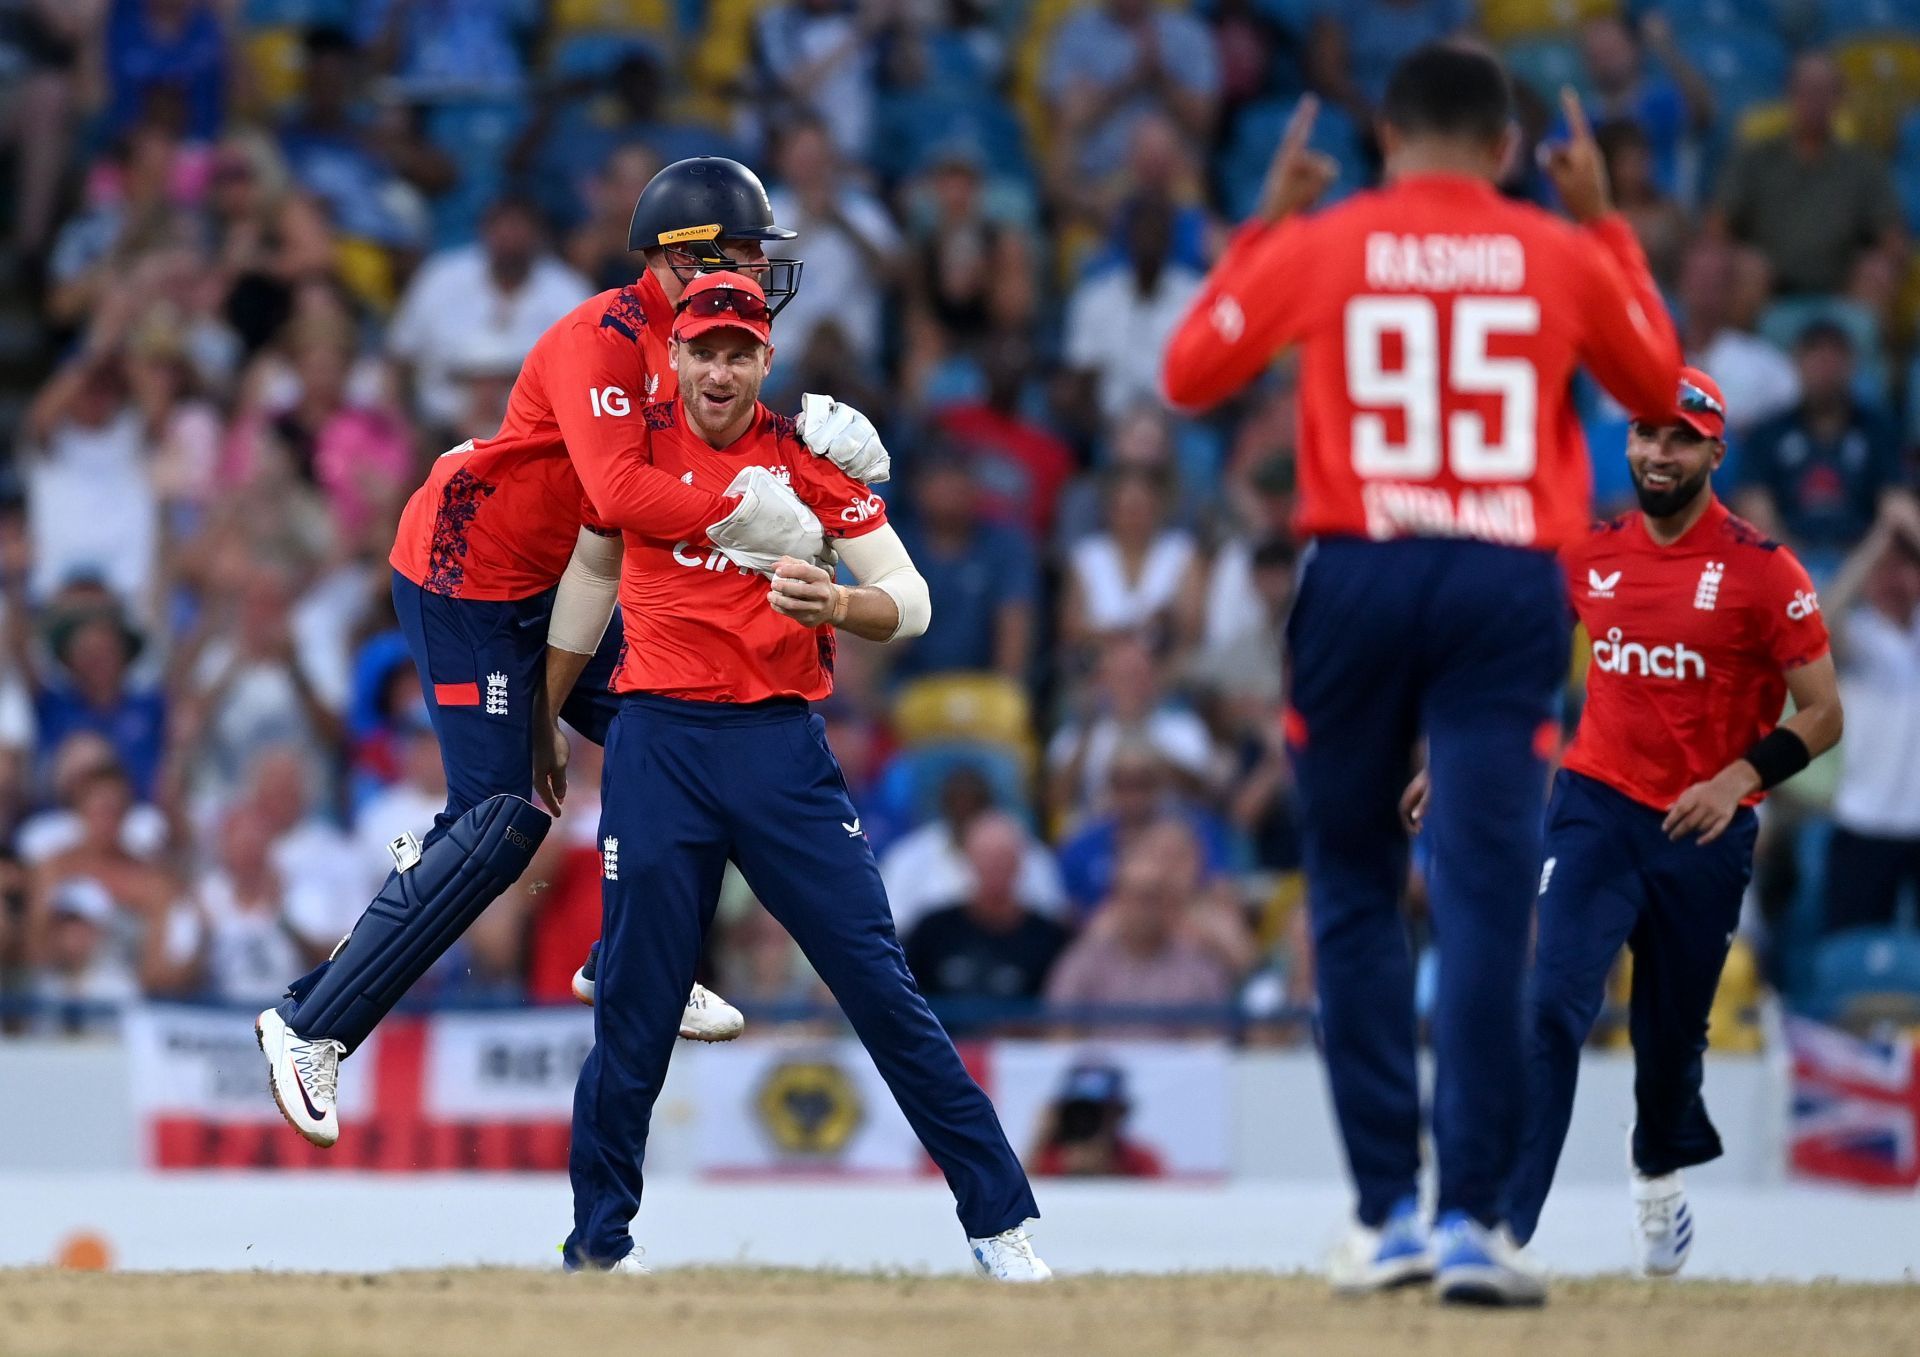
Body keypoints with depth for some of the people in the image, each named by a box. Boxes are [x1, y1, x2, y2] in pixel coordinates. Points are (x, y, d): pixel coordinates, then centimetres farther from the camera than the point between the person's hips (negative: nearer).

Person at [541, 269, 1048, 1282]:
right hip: (657, 742, 1)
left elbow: (912, 604, -2)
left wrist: (836, 605, -23)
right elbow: (590, 577, 21)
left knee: (879, 982, -5)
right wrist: (543, 721, 23)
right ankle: (599, 1239, 15)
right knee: (637, 1002, 0)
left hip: (780, 744, -1)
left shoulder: (810, 454, 1)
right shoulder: (638, 442, 6)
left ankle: (999, 1221, -3)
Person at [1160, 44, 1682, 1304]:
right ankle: (1472, 1216, -11)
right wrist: (1606, 225, 27)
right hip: (1509, 586, 0)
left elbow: (1191, 370, 14)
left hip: (1357, 581, 0)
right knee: (1489, 900, -4)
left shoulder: (1320, 246, 3)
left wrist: (1264, 223, 22)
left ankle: (1389, 1208, 7)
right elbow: (1659, 388, 22)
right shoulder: (1562, 258, 6)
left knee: (1356, 893, 11)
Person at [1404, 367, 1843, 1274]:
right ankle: (1496, 1227, -24)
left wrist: (1741, 777, -23)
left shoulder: (1760, 570, -8)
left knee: (1672, 1034, 12)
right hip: (1596, 807, 1)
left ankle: (1660, 1173, 45)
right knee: (1548, 1009, -17)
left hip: (1704, 834, -1)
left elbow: (1823, 714, -8)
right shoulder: (1588, 554, 3)